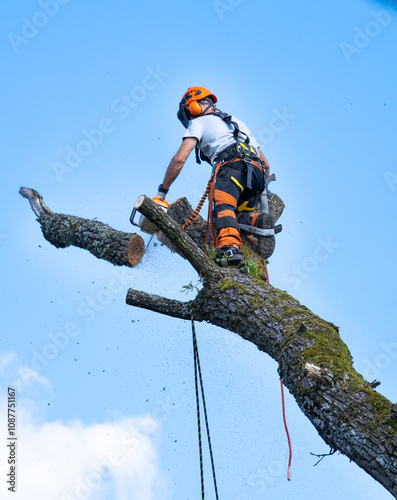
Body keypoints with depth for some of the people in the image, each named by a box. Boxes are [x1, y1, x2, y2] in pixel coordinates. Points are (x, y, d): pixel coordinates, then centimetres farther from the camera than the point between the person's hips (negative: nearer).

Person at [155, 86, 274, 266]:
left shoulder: (199, 122, 21)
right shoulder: (237, 122, 41)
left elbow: (180, 159, 6)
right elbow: (265, 163, 38)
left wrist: (162, 191, 11)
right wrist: (260, 191, 48)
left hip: (232, 166, -7)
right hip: (257, 173, 7)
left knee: (223, 209, -26)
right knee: (239, 215, 15)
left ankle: (230, 248, -54)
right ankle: (258, 221, -17)